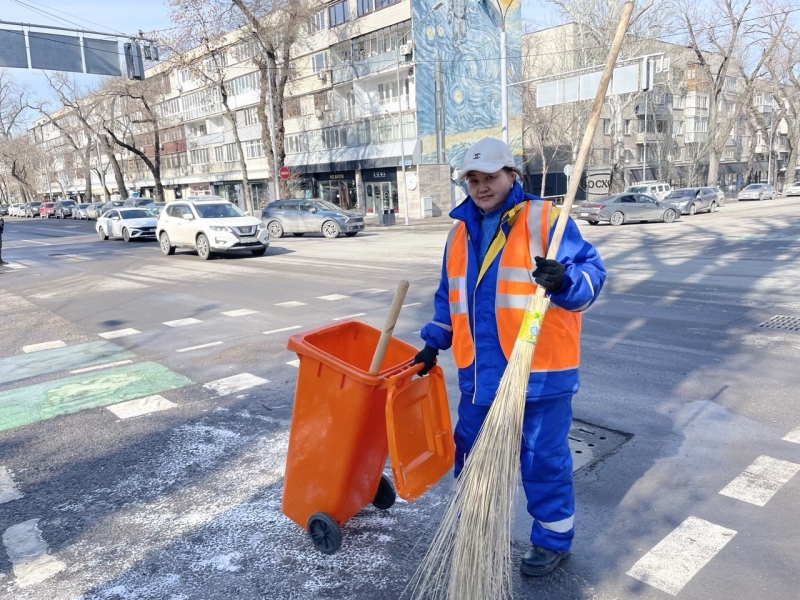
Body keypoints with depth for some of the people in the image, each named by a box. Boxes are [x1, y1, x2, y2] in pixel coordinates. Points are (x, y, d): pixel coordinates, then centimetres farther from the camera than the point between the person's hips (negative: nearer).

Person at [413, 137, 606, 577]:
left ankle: (553, 538, 30)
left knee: (543, 457, 7)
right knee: (472, 451, 18)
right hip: (479, 372, 6)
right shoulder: (461, 231, 13)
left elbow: (591, 273, -13)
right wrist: (434, 343, 20)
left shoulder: (545, 219, -7)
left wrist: (564, 281, -34)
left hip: (539, 371, -6)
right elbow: (450, 296, 21)